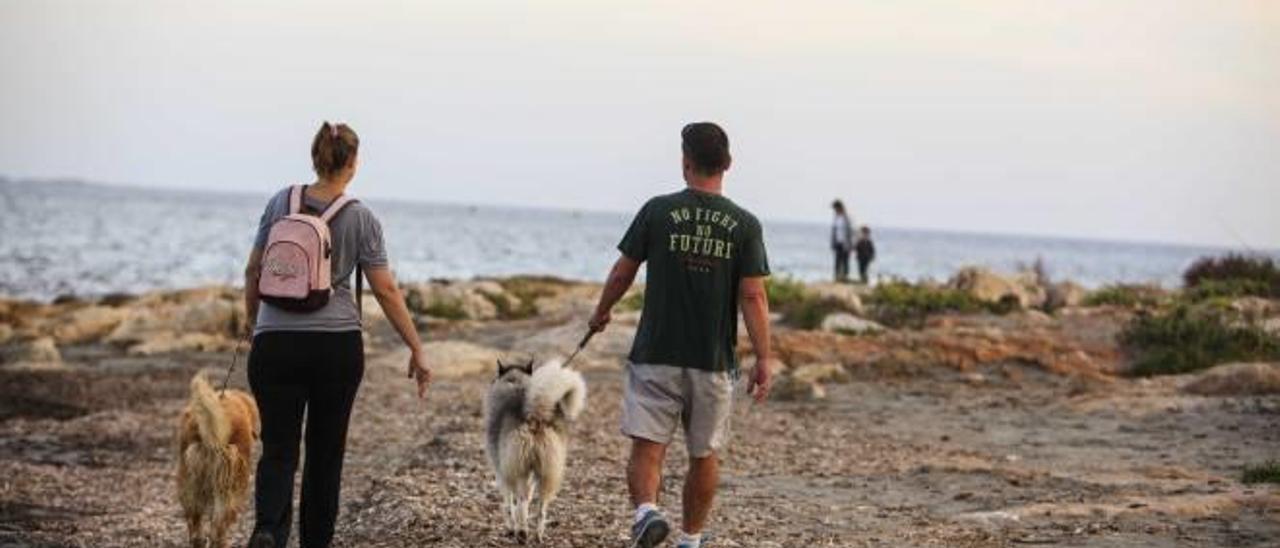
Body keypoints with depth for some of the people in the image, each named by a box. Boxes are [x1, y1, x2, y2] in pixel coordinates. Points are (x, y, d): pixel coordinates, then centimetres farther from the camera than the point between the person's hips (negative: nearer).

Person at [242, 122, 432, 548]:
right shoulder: (361, 219, -3)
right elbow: (386, 291, -4)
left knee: (278, 448, 1)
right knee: (325, 450, 12)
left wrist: (253, 323, 22)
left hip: (276, 343, 1)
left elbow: (254, 272, 7)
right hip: (337, 345, -1)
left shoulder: (282, 202, 2)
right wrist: (417, 350, 1)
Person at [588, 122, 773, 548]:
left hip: (655, 355, -1)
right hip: (714, 362, 2)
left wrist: (601, 313, 22)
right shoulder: (744, 225, -2)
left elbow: (621, 275, 4)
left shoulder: (658, 211, -3)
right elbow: (753, 296, -7)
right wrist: (763, 360, -4)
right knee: (704, 456, 15)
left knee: (646, 448, -3)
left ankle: (646, 510, -29)